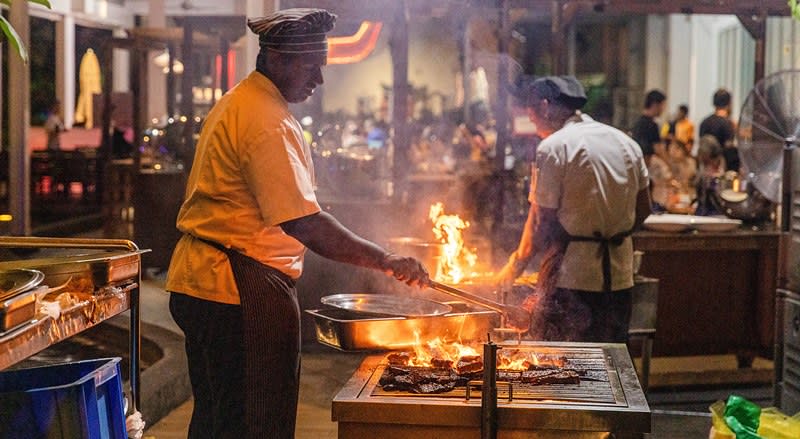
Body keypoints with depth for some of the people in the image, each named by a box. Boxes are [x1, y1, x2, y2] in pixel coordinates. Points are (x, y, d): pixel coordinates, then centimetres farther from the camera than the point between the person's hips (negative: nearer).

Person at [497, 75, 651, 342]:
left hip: (571, 275, -7)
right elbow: (643, 209, 14)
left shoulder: (553, 147, -10)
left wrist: (517, 264, 2)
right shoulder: (626, 143, 10)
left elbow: (542, 221, -10)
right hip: (620, 274, 7)